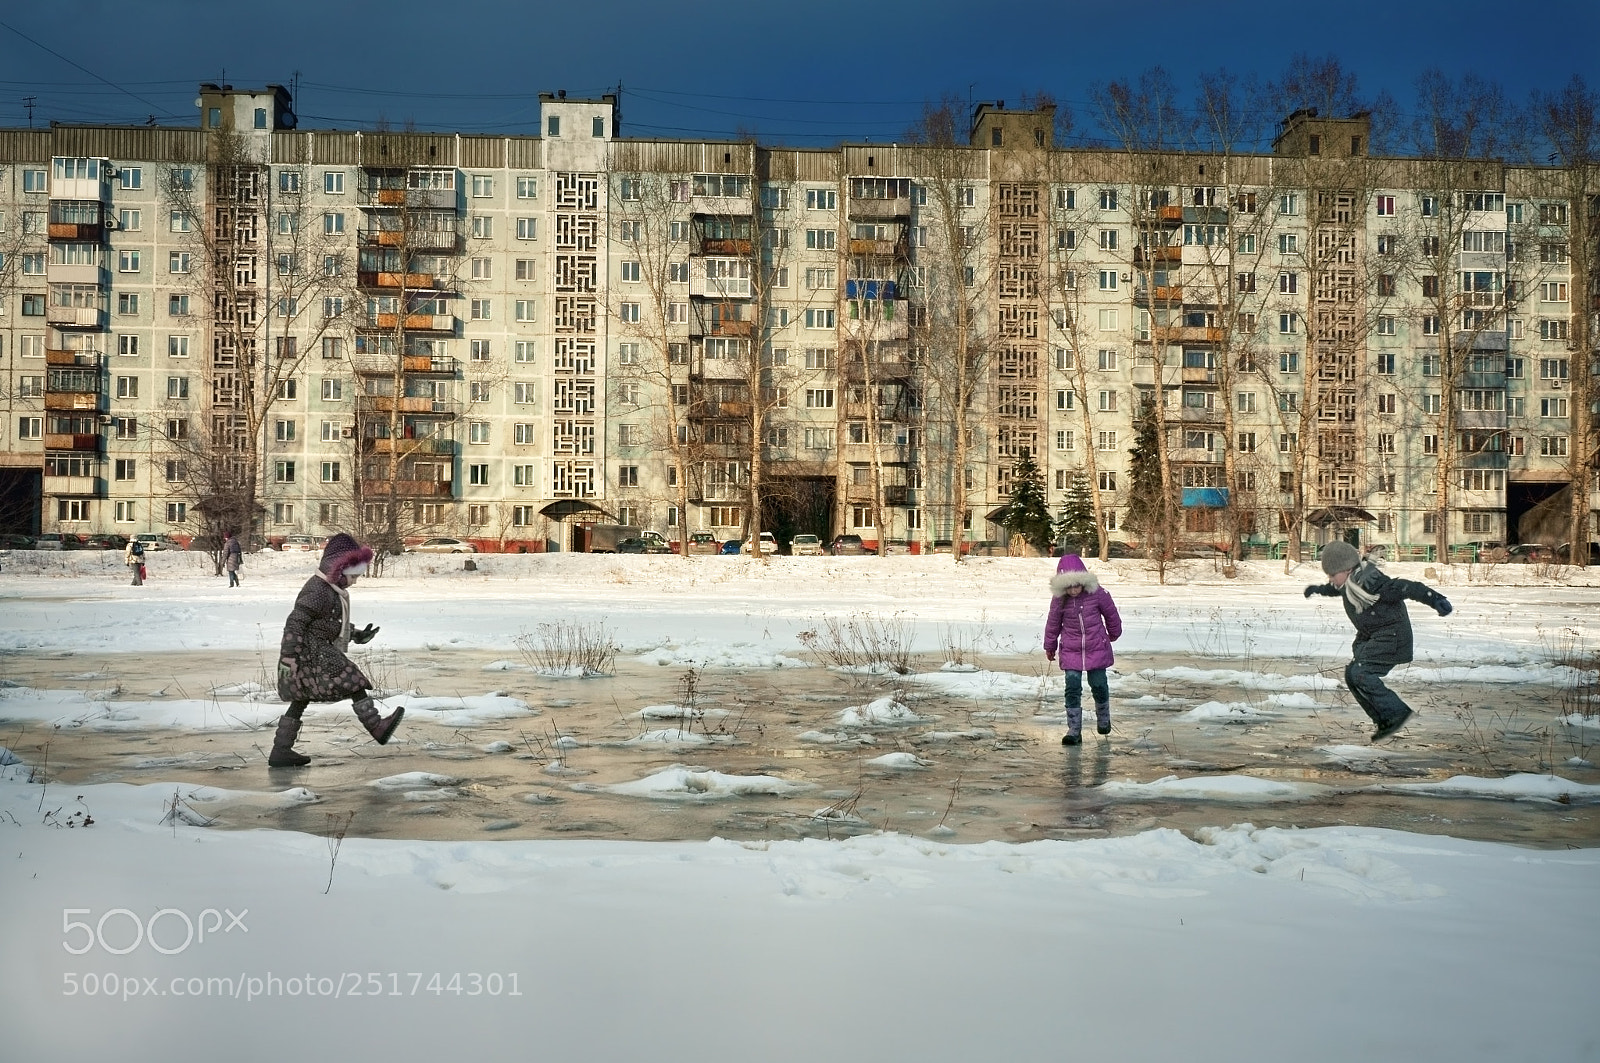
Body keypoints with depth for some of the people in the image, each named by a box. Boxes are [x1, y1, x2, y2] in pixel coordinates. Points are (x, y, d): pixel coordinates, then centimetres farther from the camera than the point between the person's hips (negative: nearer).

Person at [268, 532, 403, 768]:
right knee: (353, 682, -12)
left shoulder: (333, 590, 16)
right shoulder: (317, 590, -17)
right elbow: (295, 623, -20)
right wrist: (288, 657, -23)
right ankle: (377, 727, -14)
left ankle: (280, 752, 17)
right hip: (310, 653, -11)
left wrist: (355, 635, 22)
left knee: (300, 702, 12)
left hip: (319, 653, 11)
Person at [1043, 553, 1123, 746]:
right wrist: (1050, 647, 17)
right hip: (1071, 651, 0)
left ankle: (1103, 718, 37)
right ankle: (1074, 731, 0)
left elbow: (1111, 614, 6)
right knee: (1072, 688, -6)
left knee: (1099, 685, 8)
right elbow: (1053, 623, 7)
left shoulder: (1097, 593, -11)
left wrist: (1114, 634, 21)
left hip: (1096, 648, 0)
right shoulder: (1059, 599, -8)